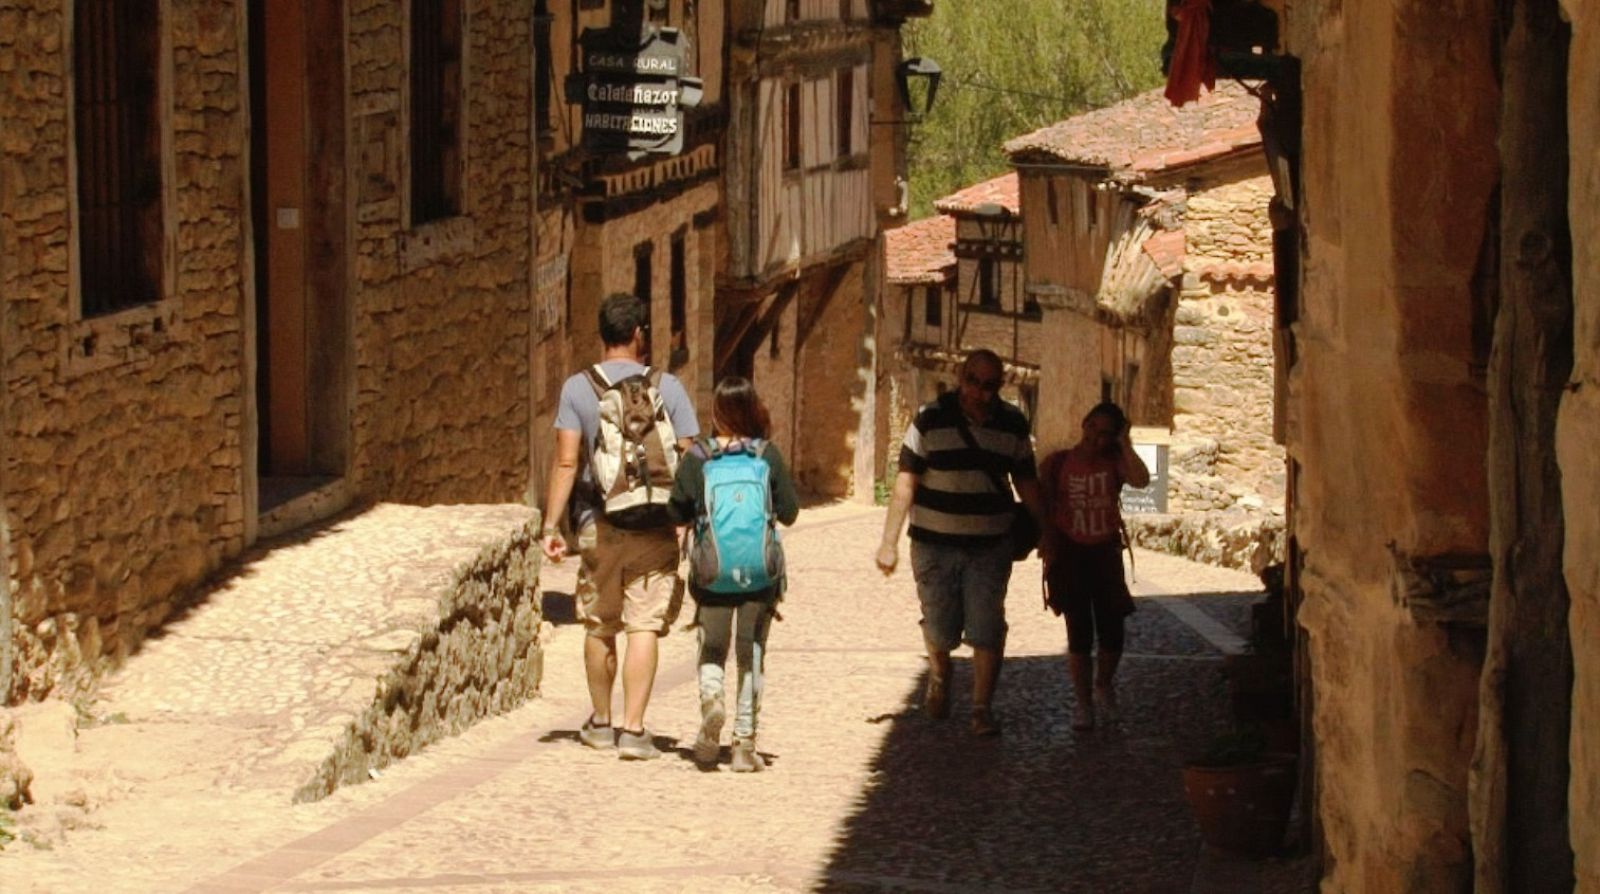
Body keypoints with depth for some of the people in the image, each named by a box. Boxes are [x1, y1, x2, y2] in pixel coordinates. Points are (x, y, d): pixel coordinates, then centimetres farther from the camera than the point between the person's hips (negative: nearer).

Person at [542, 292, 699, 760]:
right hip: (654, 527, -1)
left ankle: (601, 723, 26)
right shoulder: (667, 388, -2)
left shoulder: (578, 388, -1)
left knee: (599, 627, 14)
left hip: (597, 524, 1)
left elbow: (566, 461, -7)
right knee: (644, 627, -2)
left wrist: (552, 524, -4)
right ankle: (633, 730, -8)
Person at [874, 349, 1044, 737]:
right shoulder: (931, 419, -6)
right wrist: (889, 542, -10)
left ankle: (983, 709, 0)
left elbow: (1026, 483, 12)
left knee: (987, 629, -7)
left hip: (989, 546, 1)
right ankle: (939, 680, 38)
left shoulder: (1013, 424, 2)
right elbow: (905, 482, -6)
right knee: (939, 625, 8)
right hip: (935, 543, -1)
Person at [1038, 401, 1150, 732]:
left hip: (1105, 553, 1)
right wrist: (1049, 553, -6)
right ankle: (1083, 703, 12)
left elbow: (1141, 479, -22)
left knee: (1112, 632, 1)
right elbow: (1044, 511, 0)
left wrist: (1124, 444, -15)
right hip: (1070, 554, -1)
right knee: (1080, 634, -2)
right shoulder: (1057, 463, -2)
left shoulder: (1114, 461, -2)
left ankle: (1103, 683, 31)